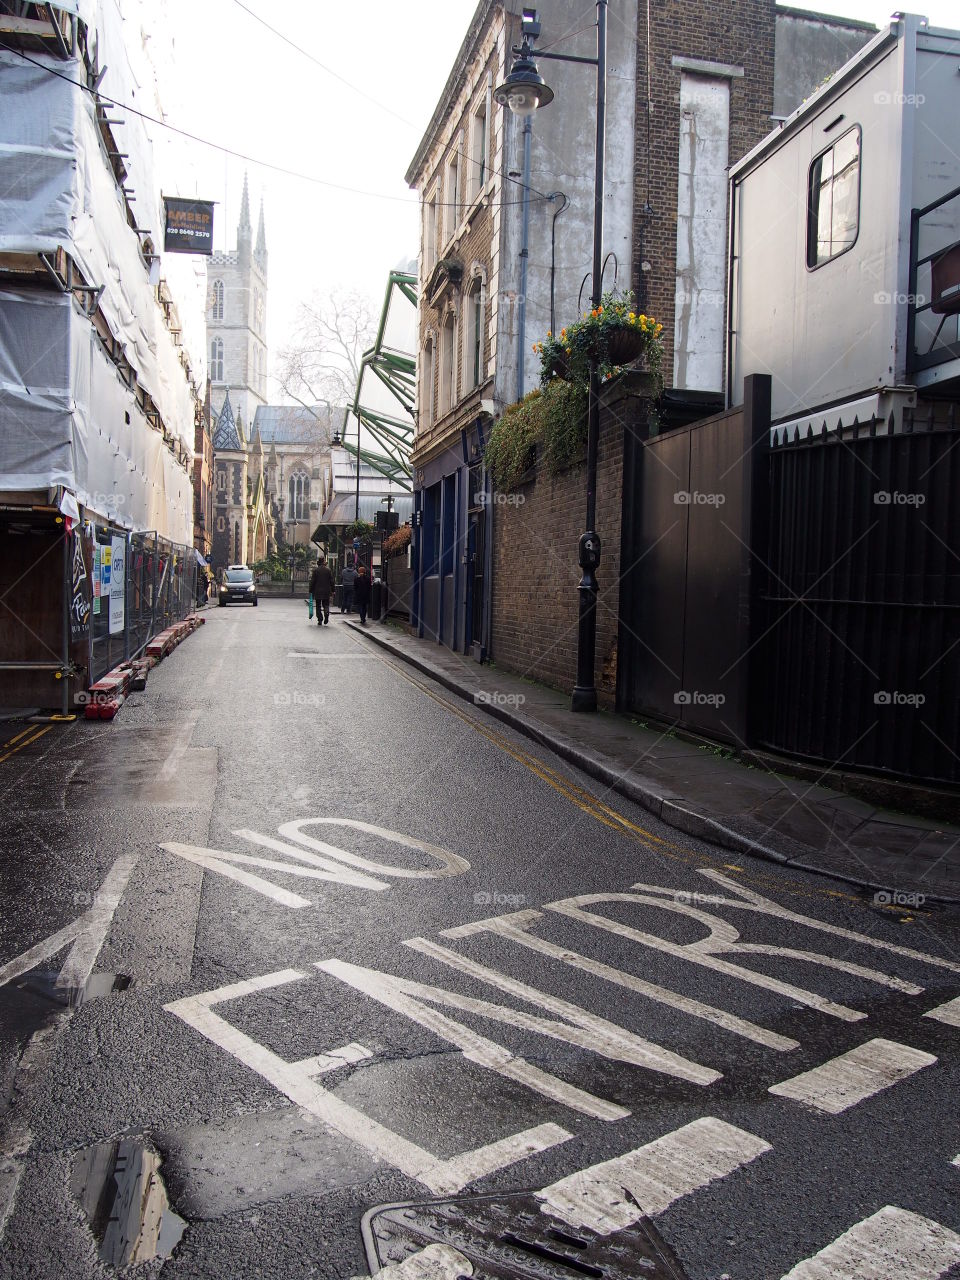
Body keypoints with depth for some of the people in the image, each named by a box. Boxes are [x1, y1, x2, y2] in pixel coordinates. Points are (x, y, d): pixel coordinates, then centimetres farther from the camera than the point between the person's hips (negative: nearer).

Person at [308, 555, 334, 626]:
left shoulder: (315, 570, -5)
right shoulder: (328, 570, -1)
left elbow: (312, 581, -3)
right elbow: (331, 581, 2)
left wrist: (311, 591, 4)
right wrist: (332, 590, 9)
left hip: (317, 591, -1)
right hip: (326, 592, 1)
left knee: (318, 606, 7)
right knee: (326, 604, 11)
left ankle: (320, 620, 4)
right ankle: (326, 613, -18)